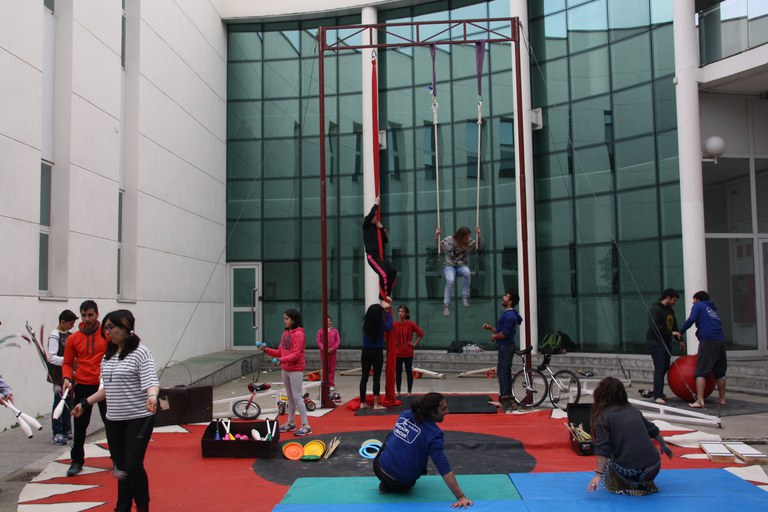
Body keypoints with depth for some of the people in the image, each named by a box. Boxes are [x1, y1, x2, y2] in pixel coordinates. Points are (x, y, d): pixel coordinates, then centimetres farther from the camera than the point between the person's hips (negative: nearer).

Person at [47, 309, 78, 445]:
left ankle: (67, 430, 21)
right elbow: (51, 357, -19)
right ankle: (57, 433, 1)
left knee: (69, 402, 12)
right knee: (59, 402, -4)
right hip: (59, 375, -7)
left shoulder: (70, 334, 10)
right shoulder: (54, 336, -12)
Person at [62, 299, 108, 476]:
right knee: (80, 425, 8)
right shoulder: (73, 339, 4)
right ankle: (77, 461, 23)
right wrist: (66, 378, -8)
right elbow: (67, 363, 9)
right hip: (82, 387, 2)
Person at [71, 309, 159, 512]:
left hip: (138, 419, -7)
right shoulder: (108, 355, 13)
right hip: (113, 420, 7)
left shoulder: (140, 352, -10)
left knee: (133, 466, -7)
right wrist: (85, 403, 23)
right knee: (121, 468, 11)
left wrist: (152, 396, -39)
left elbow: (151, 381, -19)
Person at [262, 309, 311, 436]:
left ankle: (306, 426, -4)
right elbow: (280, 352, 11)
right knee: (290, 397, 16)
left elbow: (296, 354, -21)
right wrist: (267, 350, 0)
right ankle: (290, 423, 25)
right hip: (285, 370, 8)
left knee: (297, 397, -8)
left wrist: (282, 360, -32)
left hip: (296, 370, -8)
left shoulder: (298, 334, -15)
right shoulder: (285, 334, 12)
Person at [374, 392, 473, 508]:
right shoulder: (433, 434, -20)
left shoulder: (405, 415, -3)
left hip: (379, 468, 3)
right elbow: (444, 468, -24)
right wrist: (461, 497, -23)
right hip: (402, 482, -2)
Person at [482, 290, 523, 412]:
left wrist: (494, 336, -7)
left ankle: (505, 401, -5)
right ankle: (509, 401, 21)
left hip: (506, 347, -11)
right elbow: (501, 330, 20)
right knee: (506, 373, 14)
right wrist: (490, 328, 8)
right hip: (505, 347, 11)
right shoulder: (508, 314, 15)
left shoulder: (510, 315, -18)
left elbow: (504, 334, -24)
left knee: (502, 373, -8)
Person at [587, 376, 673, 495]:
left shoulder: (602, 417, -3)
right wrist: (663, 446, 45)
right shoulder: (633, 410, 14)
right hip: (654, 469, 6)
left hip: (630, 472, -6)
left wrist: (598, 474, -13)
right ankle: (644, 485, 20)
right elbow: (653, 430, 28)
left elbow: (602, 450, -13)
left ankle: (622, 487, 8)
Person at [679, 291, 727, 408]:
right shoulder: (713, 309, 29)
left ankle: (700, 400, -14)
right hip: (721, 341, 7)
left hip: (708, 341, -7)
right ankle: (722, 399, 22)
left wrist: (680, 332, 1)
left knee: (701, 372, -7)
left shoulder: (698, 306, 10)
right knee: (720, 372, 17)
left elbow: (691, 319, -10)